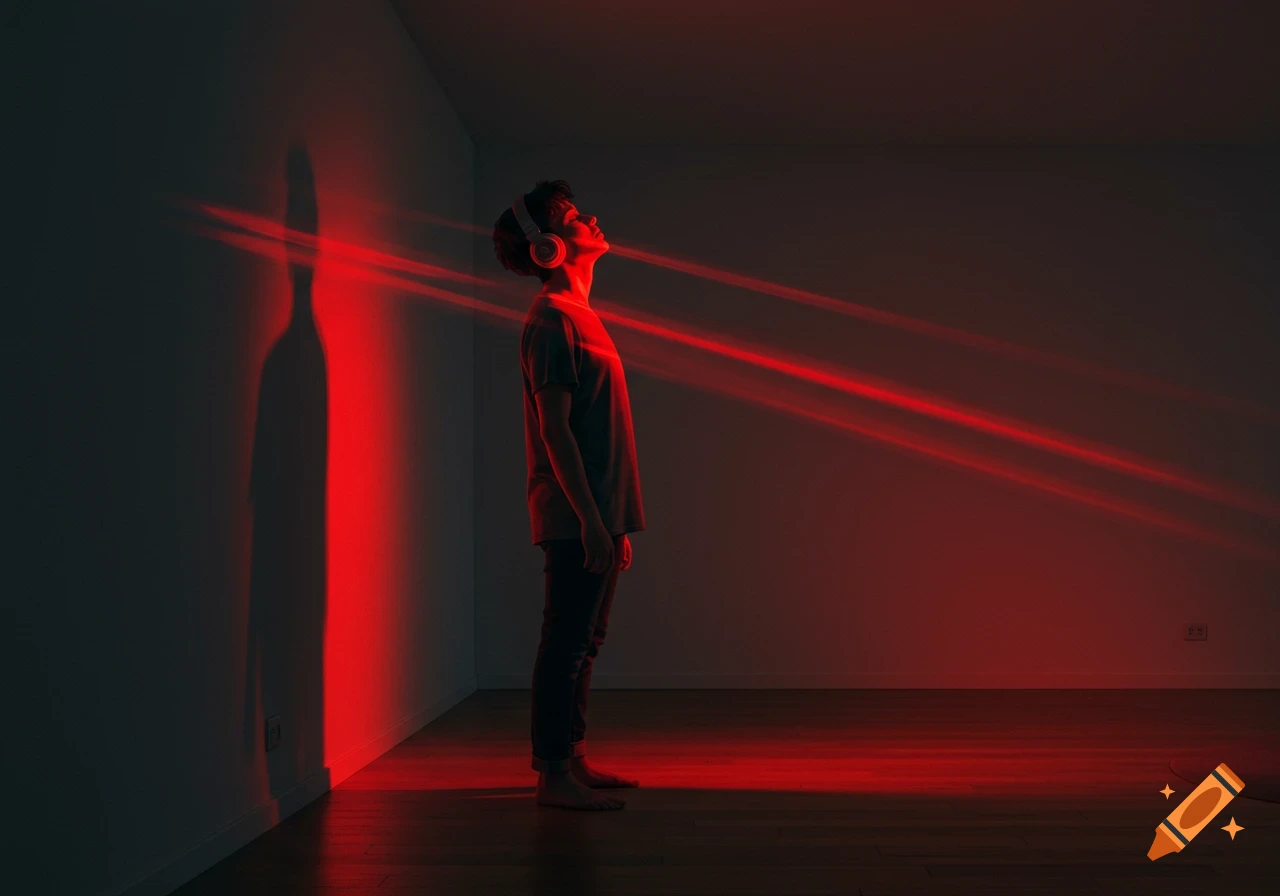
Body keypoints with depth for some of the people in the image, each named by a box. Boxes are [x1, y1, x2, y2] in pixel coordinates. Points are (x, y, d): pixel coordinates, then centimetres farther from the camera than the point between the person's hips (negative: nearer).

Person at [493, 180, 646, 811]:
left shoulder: (578, 315, 18)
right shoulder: (552, 319, -11)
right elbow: (554, 427, -18)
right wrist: (590, 519, -22)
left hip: (595, 514, 9)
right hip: (574, 518, -9)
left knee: (582, 643, 14)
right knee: (566, 644, -4)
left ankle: (572, 761, 23)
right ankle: (553, 775, 4)